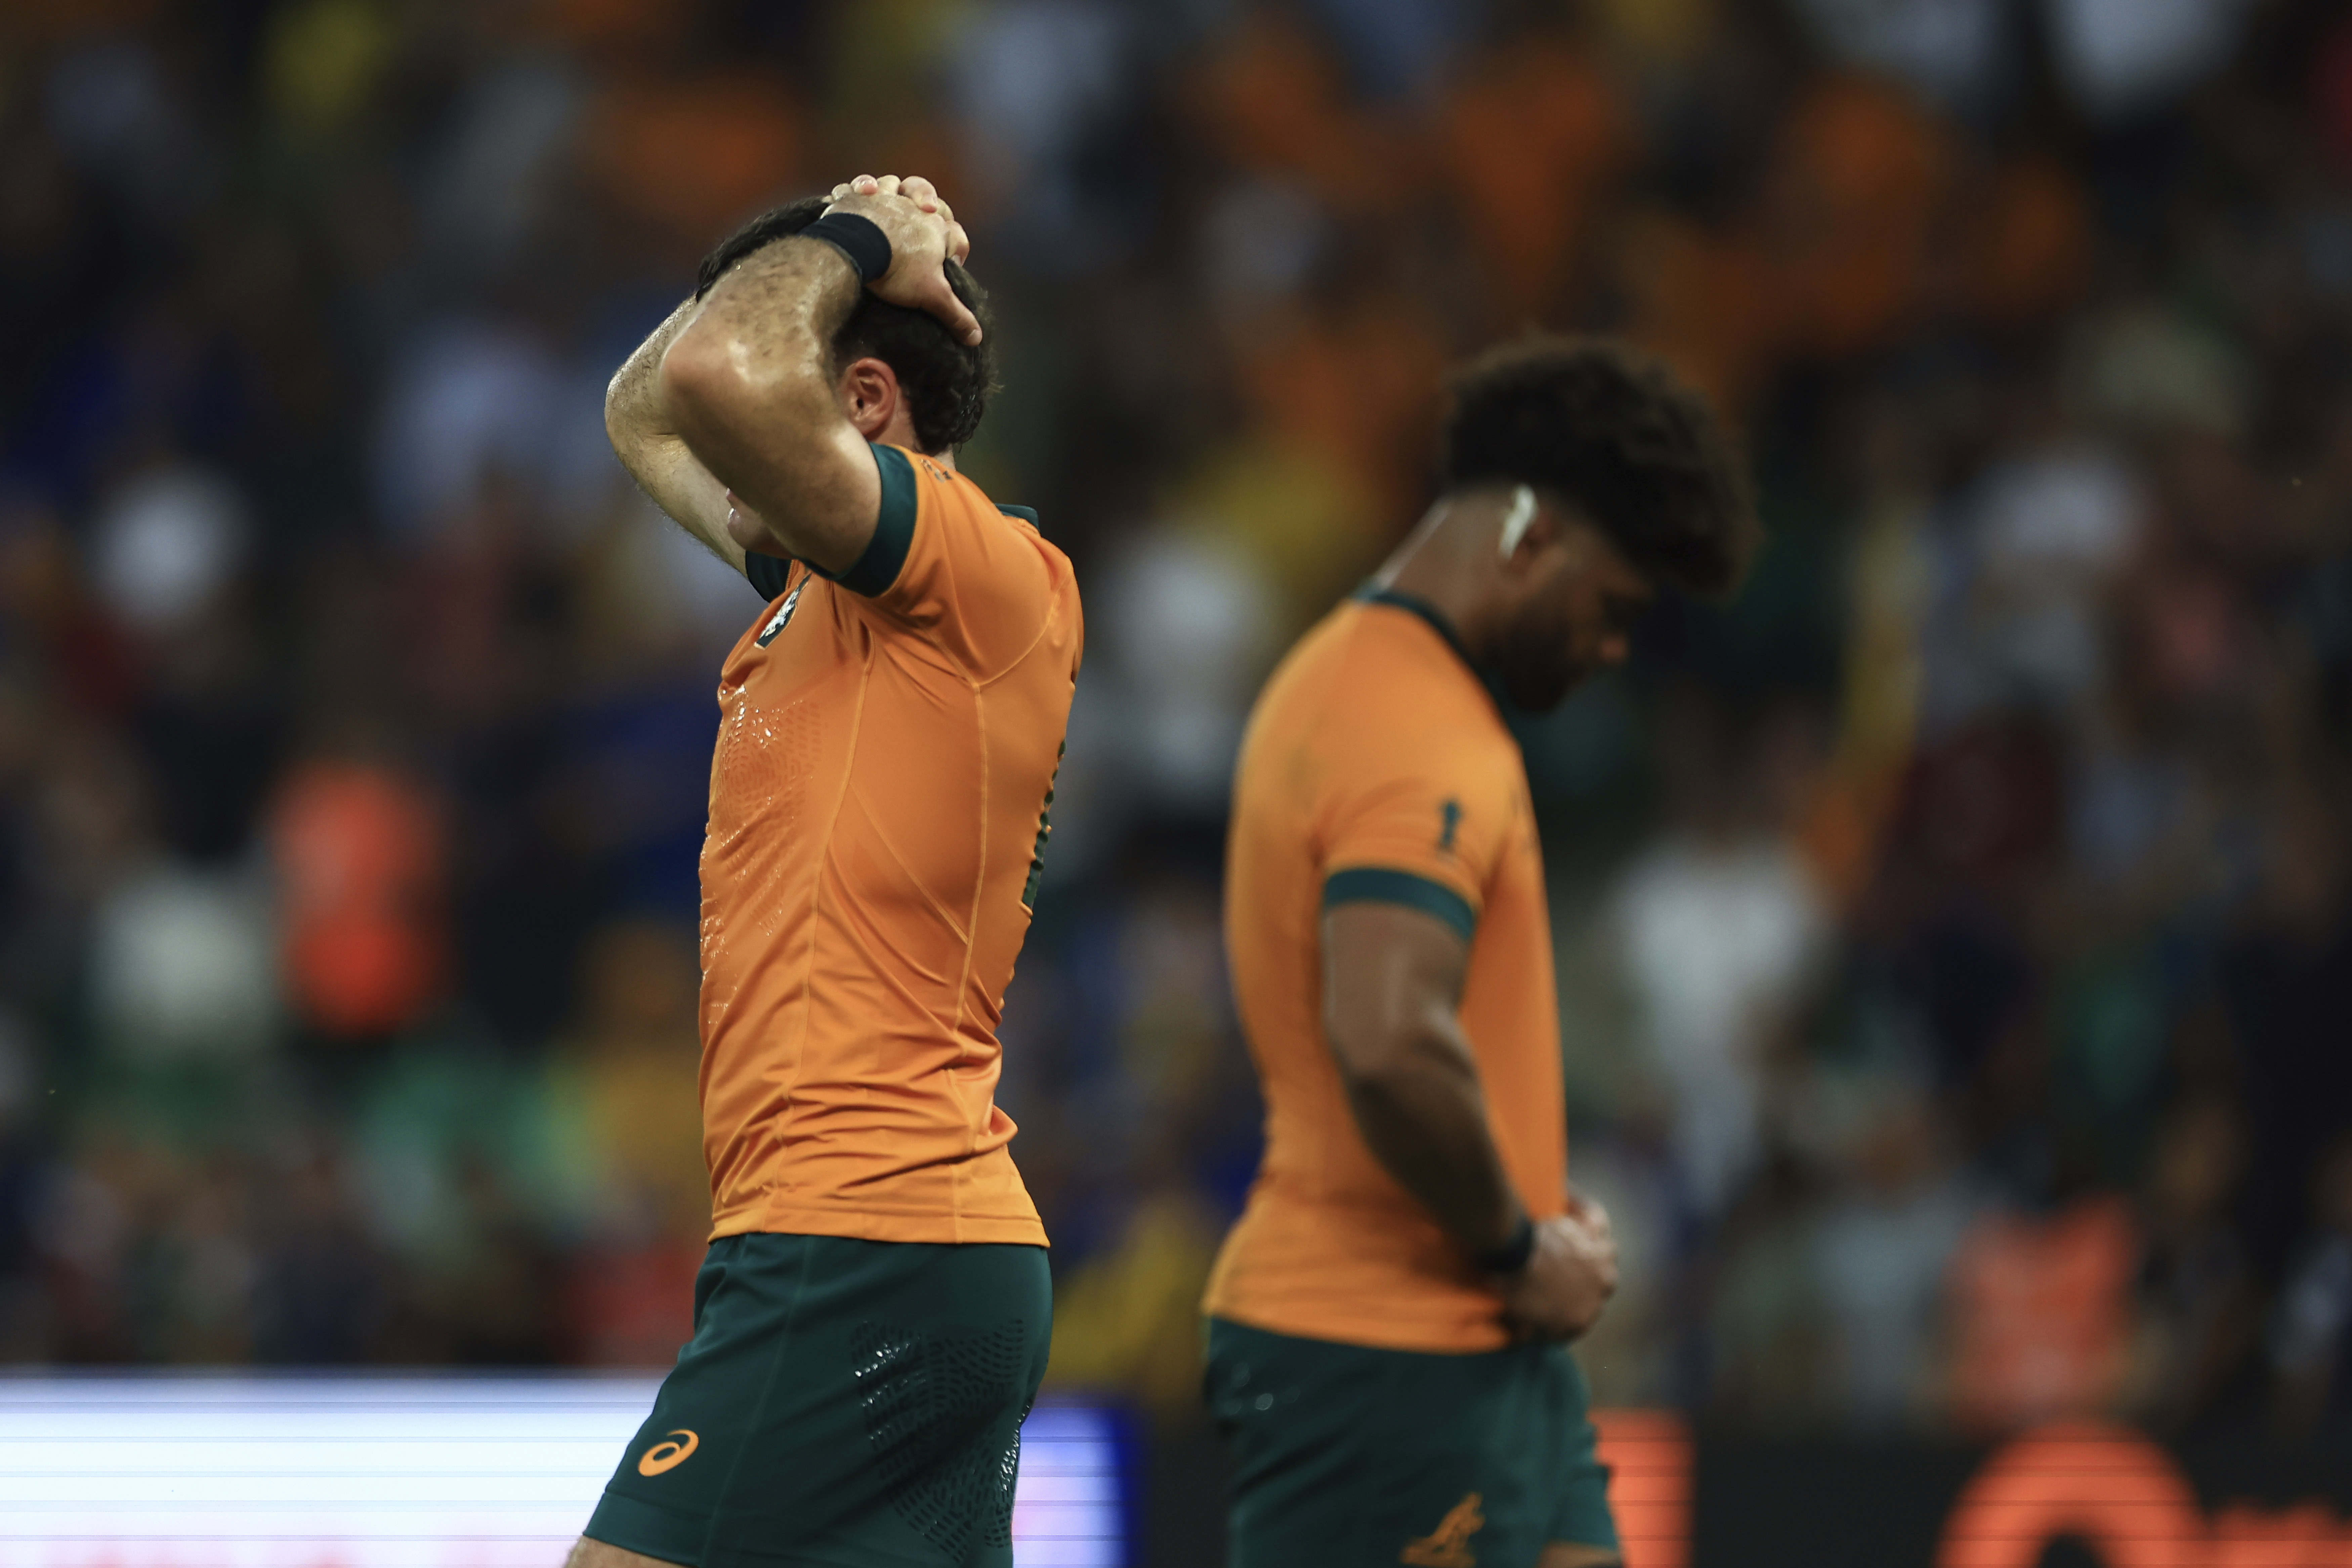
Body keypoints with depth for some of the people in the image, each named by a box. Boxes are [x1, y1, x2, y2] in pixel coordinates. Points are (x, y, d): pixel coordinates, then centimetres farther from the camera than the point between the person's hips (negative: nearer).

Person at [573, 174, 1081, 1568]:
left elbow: (720, 372, -26)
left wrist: (846, 246, -6)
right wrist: (846, 251, 19)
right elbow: (648, 409, 33)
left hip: (861, 1257, -10)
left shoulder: (983, 570, -10)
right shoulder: (821, 583, 17)